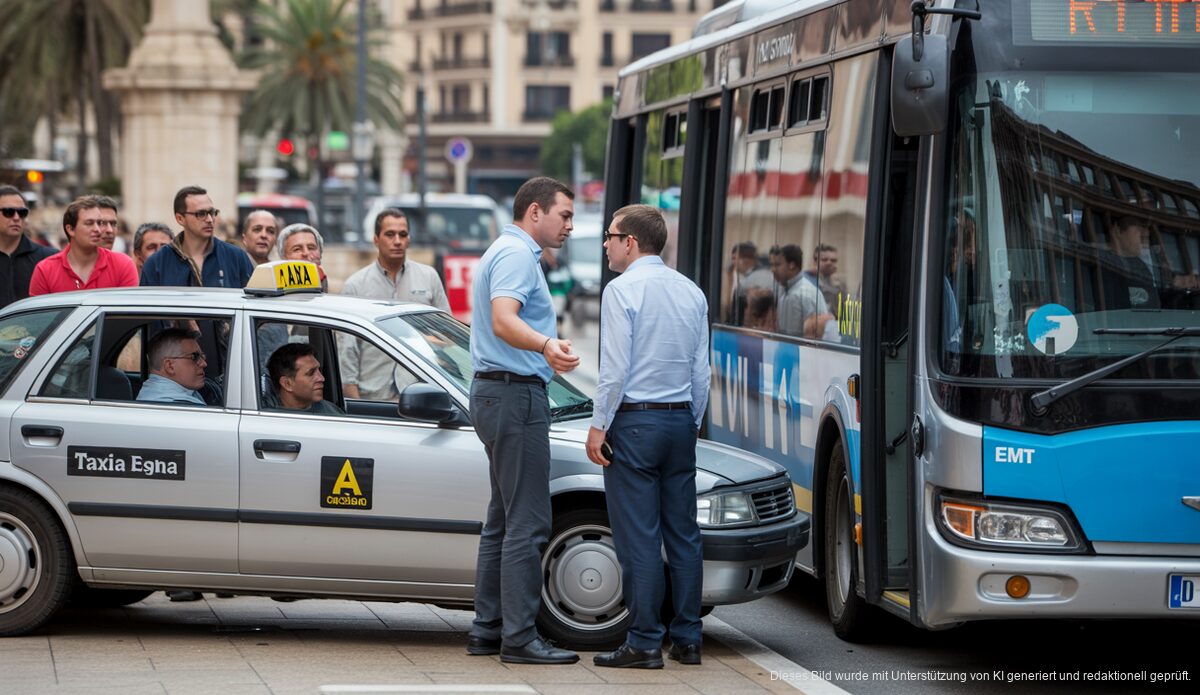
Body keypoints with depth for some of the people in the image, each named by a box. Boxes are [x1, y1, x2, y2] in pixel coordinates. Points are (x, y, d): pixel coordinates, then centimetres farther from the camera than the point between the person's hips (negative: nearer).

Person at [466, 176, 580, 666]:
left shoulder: (507, 252, 21)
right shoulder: (517, 254, -12)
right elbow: (503, 319, -30)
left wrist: (546, 352, 51)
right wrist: (546, 345, -48)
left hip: (497, 393, 11)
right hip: (515, 393, -11)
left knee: (504, 520, 13)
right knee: (527, 523, -11)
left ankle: (488, 629, 15)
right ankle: (519, 637, -12)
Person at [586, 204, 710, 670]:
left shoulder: (623, 290, -9)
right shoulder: (691, 292, 11)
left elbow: (615, 368, -14)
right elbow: (702, 371, 13)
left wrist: (599, 426, -9)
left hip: (634, 422, -7)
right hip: (680, 422, 7)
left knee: (639, 538, -5)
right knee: (683, 534, 9)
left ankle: (644, 643, -5)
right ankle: (687, 639, 11)